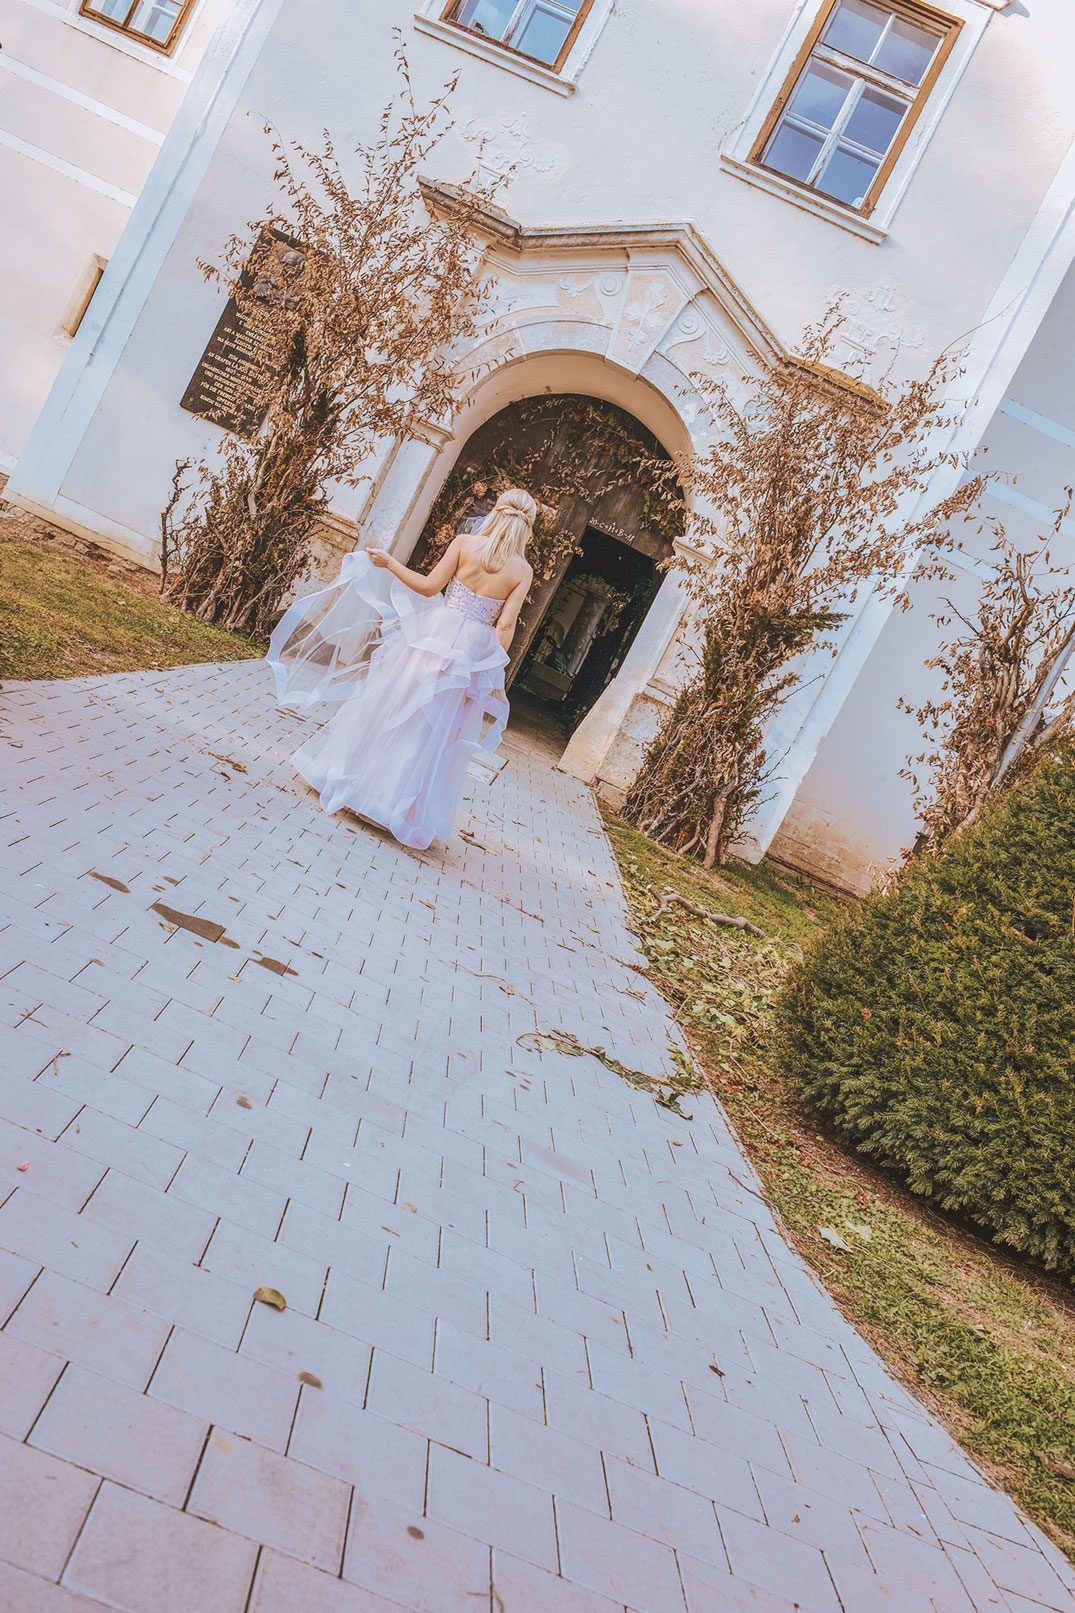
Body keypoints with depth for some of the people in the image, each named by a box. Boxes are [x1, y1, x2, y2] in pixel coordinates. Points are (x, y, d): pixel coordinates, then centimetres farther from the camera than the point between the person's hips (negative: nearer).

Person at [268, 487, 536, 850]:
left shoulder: (464, 542, -5)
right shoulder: (523, 571, -2)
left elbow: (428, 587, -5)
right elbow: (505, 626, -4)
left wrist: (388, 563, 6)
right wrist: (492, 670, 4)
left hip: (431, 638, -1)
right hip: (472, 654, 1)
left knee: (391, 703, 10)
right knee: (438, 729, 8)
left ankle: (352, 778, 19)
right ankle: (409, 809, 14)